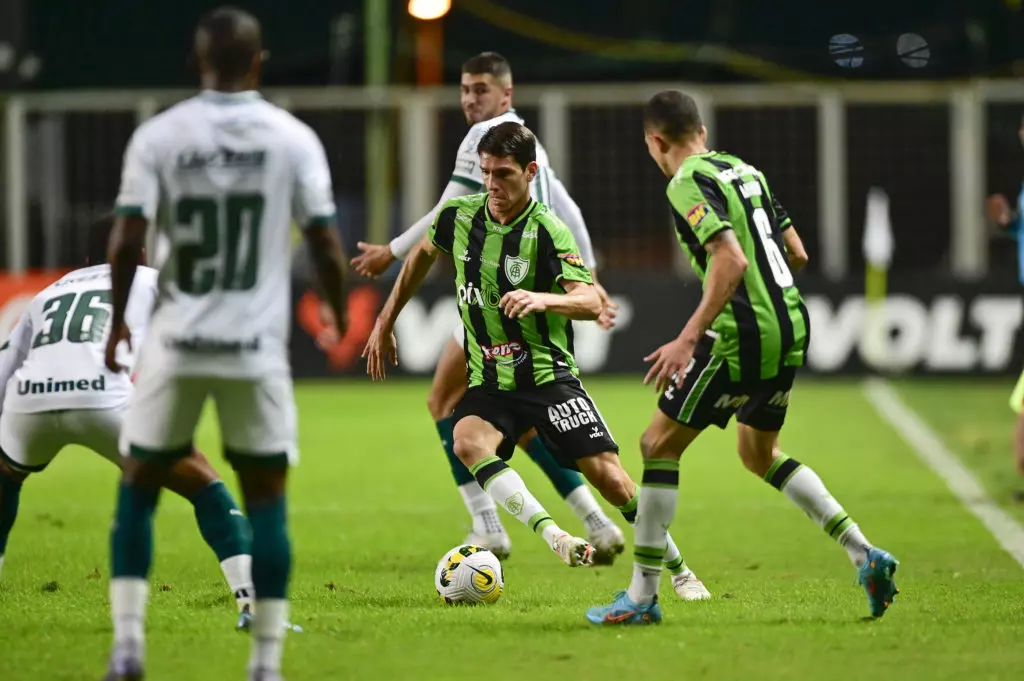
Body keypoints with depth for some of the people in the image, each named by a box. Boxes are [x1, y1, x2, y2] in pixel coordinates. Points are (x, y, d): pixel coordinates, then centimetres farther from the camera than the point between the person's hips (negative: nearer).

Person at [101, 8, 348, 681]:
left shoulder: (158, 136, -2)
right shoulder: (293, 138, -1)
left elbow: (127, 240, -7)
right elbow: (326, 244, -1)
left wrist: (118, 318, 9)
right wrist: (342, 318, 16)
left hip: (176, 345, 0)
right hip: (257, 347, 0)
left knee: (139, 488, 14)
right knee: (266, 498, 9)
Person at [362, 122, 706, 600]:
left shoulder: (547, 231, -12)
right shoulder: (458, 216, 1)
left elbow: (591, 301, -22)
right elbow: (423, 255, 23)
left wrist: (543, 299, -42)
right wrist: (385, 323, 25)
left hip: (548, 375, -3)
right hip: (488, 381, 3)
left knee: (607, 474, -11)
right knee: (468, 442, -31)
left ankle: (679, 571, 8)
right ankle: (555, 538, -42)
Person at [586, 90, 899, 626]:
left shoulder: (687, 184, -10)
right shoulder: (745, 171, 15)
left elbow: (732, 260, -23)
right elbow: (797, 254, 18)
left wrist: (688, 338, -23)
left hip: (744, 337, -8)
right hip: (791, 327, 9)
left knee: (659, 442, 3)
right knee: (759, 453, 25)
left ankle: (642, 596, 3)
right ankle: (865, 556, 16)